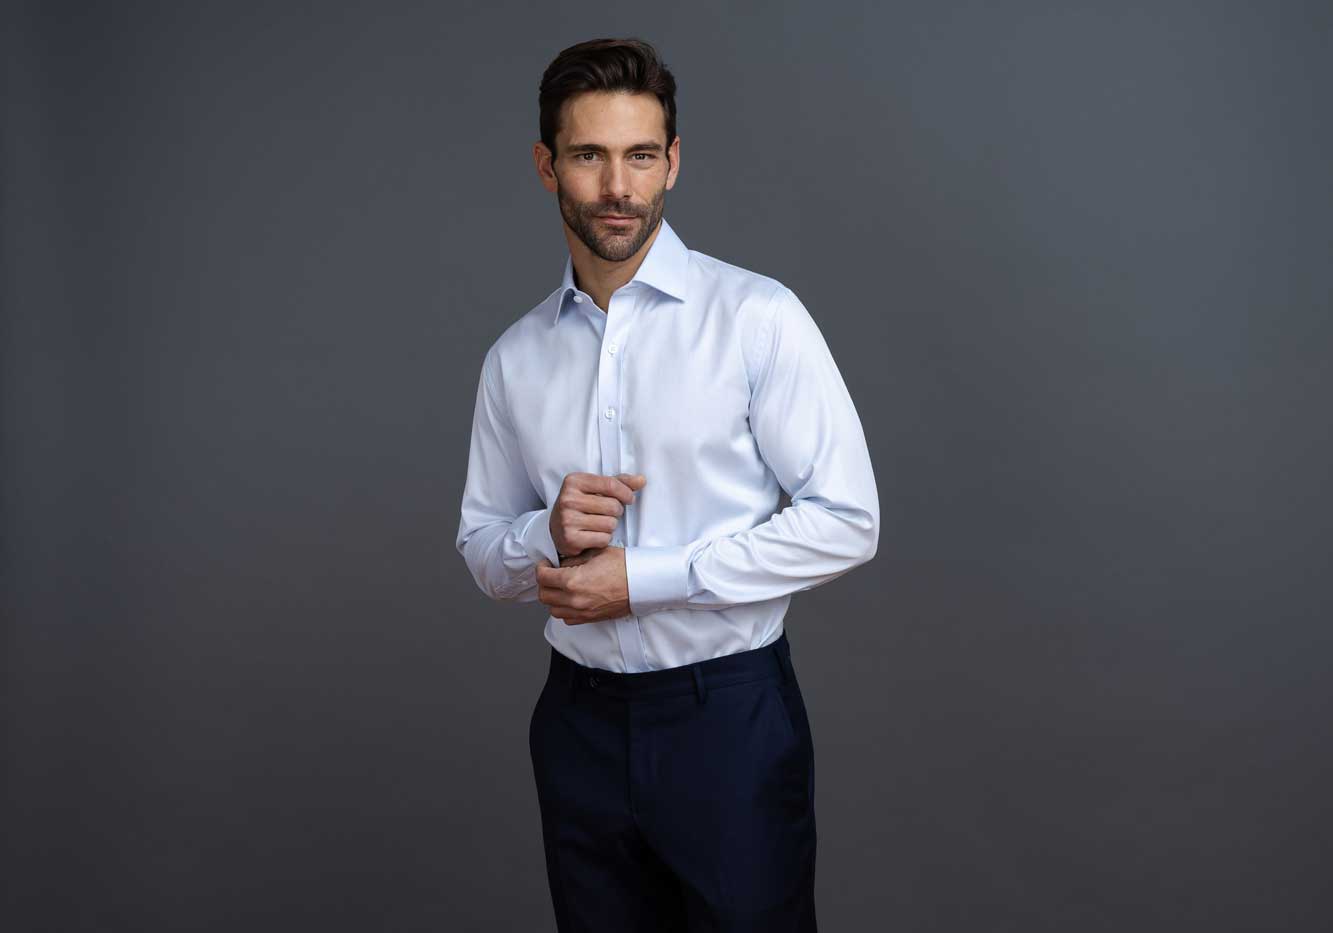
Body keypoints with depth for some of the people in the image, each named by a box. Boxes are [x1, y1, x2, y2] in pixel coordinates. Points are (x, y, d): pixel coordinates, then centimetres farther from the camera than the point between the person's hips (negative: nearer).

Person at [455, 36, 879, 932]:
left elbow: (846, 521, -13)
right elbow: (480, 547, 12)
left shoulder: (757, 317, -11)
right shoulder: (515, 356, 5)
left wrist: (642, 577, -16)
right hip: (580, 723, 4)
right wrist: (547, 535, -11)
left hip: (730, 717, -4)